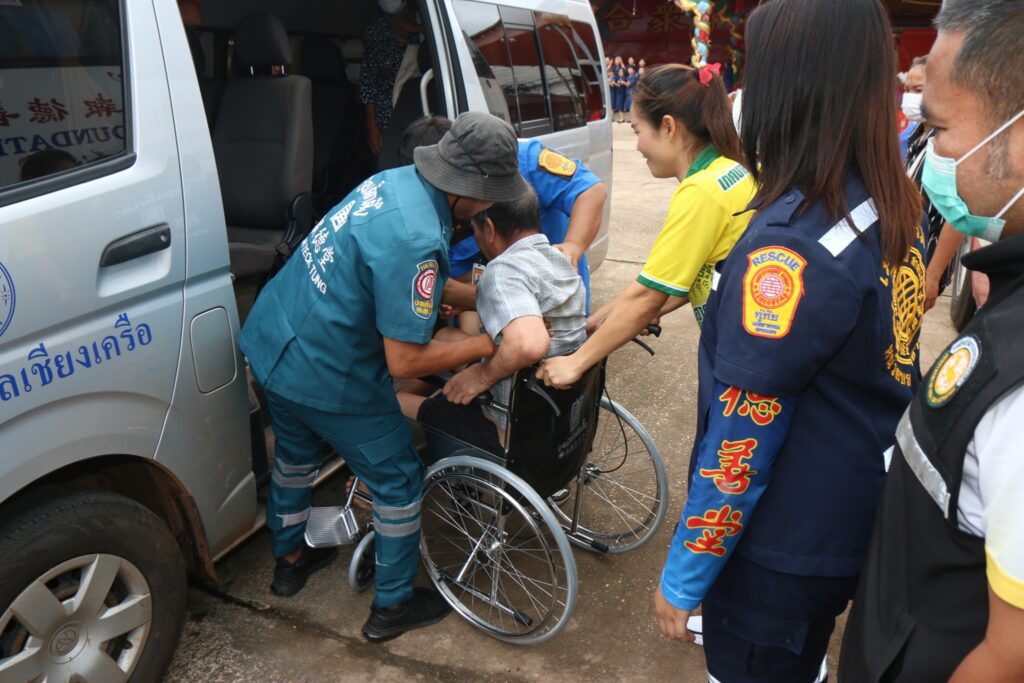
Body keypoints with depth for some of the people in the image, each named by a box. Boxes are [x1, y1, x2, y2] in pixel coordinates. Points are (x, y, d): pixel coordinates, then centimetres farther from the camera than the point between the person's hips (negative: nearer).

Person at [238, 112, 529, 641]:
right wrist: (485, 344, -15)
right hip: (326, 375, -9)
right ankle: (393, 605, 29)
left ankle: (289, 559, 54)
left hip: (268, 340, 9)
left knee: (297, 454, 30)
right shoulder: (417, 240, -30)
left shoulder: (396, 181, -2)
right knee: (399, 482, 11)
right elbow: (404, 361, -26)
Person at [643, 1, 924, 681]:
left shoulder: (789, 247, -29)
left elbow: (739, 446, -24)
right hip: (862, 517, 8)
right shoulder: (893, 207, -4)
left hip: (786, 545, -7)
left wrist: (682, 580, -13)